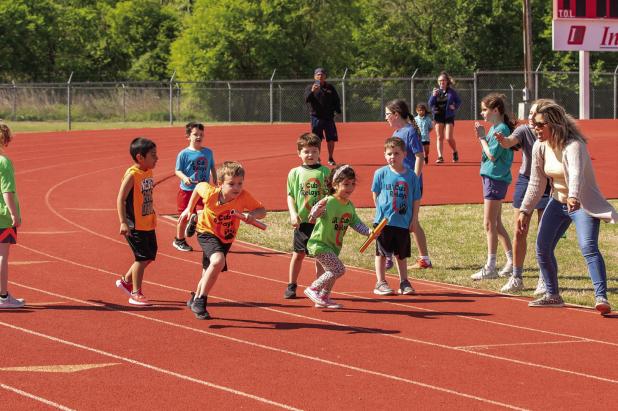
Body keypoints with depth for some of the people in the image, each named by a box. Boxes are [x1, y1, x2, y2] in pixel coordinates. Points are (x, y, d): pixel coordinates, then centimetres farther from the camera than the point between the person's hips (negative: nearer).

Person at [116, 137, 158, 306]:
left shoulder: (149, 173, 7)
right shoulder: (132, 175, -17)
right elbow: (120, 199, -20)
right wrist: (123, 223, -26)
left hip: (148, 225, 8)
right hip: (135, 226, -8)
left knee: (149, 256, 13)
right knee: (142, 258, -6)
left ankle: (126, 281, 30)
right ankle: (135, 294, 4)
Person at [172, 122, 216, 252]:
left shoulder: (208, 152, 5)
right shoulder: (184, 154, -7)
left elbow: (212, 168, 17)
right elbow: (178, 171, -6)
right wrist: (184, 178, -26)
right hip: (186, 190, -3)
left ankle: (194, 220, 22)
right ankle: (179, 240, 26)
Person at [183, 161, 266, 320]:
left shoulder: (244, 196, -25)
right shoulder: (210, 193, -26)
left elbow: (262, 211, -17)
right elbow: (198, 186, -4)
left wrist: (254, 214, -39)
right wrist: (189, 209, 3)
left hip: (226, 240, 4)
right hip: (207, 233, -4)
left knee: (209, 274, 20)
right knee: (218, 261, -32)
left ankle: (195, 299, 47)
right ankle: (200, 300, -20)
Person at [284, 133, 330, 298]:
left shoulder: (325, 172, 2)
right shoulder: (295, 173, 4)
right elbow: (290, 196, 5)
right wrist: (293, 214, -7)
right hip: (302, 221, 0)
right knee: (298, 254, 7)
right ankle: (291, 286, 19)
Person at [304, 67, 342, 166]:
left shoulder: (330, 87, 10)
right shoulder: (310, 88, 2)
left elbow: (336, 100, 16)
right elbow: (307, 99, -15)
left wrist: (338, 112, 6)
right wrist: (312, 91, -32)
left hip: (329, 117, 3)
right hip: (316, 117, -3)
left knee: (331, 139, 3)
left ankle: (330, 158, 16)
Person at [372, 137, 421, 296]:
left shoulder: (411, 176, 0)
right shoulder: (381, 173, -4)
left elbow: (416, 199, 5)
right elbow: (375, 194, 5)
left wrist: (414, 218, 1)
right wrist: (381, 211, 1)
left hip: (404, 222, 2)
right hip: (384, 221, -2)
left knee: (402, 254, 11)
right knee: (381, 253, 4)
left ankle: (404, 282, 21)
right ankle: (381, 283, 11)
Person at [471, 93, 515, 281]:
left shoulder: (501, 129, -15)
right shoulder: (494, 128, 13)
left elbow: (492, 155, -19)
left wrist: (482, 137, -10)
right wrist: (481, 137, 1)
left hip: (496, 178, -10)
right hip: (491, 177, 10)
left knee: (490, 223, -7)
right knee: (496, 223, 14)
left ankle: (490, 268, -4)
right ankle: (512, 261, 19)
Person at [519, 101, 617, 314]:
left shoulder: (573, 145, -26)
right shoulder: (540, 148, -4)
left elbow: (576, 172, -46)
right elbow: (536, 183, 7)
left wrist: (574, 197, -64)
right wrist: (525, 210, 4)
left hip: (584, 203, -8)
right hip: (558, 202, 8)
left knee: (588, 247, -25)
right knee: (542, 247, 4)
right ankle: (553, 295, 21)